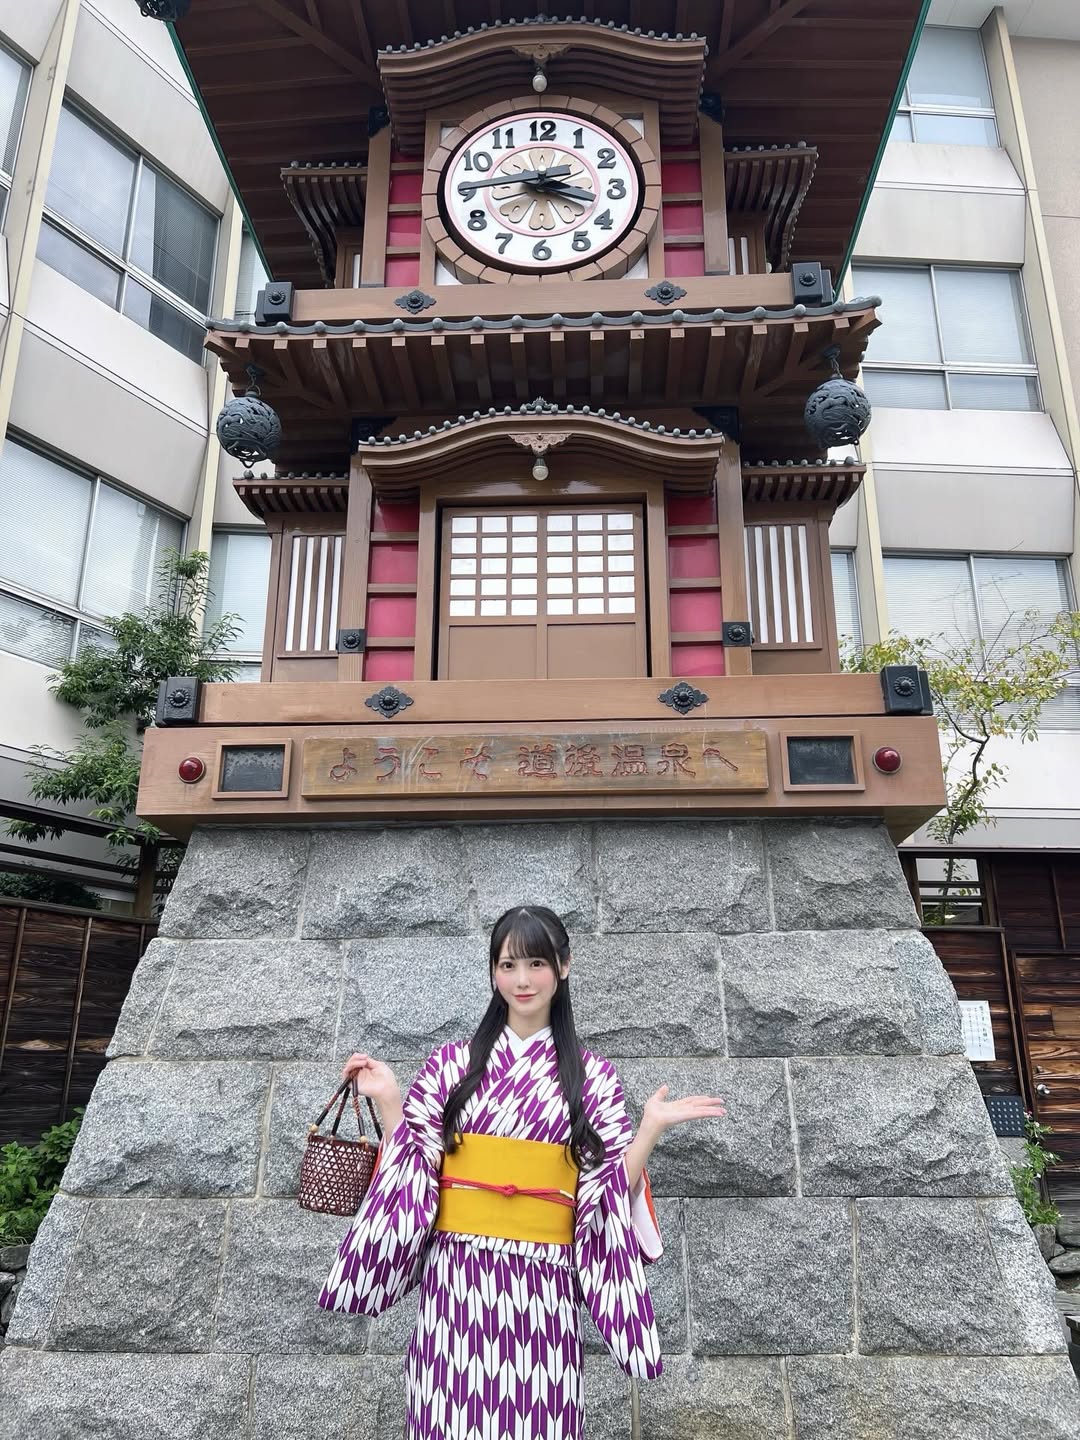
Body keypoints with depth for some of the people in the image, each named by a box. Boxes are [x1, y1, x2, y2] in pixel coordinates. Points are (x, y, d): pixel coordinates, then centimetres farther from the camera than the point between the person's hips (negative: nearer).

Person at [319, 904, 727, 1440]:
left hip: (542, 1286, 0)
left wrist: (651, 1127, -12)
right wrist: (389, 1103, -8)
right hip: (457, 1277, 0)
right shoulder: (451, 1063, 3)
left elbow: (613, 1189, 0)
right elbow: (415, 1168, 3)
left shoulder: (592, 1075, 2)